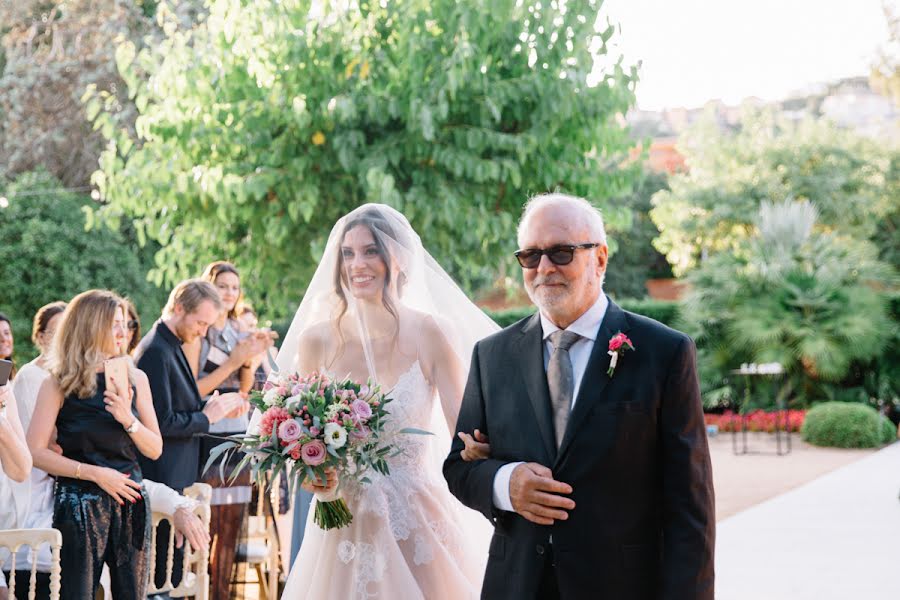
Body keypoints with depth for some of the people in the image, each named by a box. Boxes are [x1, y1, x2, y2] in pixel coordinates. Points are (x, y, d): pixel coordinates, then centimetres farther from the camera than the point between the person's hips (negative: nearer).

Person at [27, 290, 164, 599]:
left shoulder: (134, 378, 7)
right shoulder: (59, 384, -3)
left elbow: (155, 449, 8)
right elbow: (36, 451, -9)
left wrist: (128, 419, -10)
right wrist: (95, 473, -13)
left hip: (130, 501, 3)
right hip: (79, 502, -3)